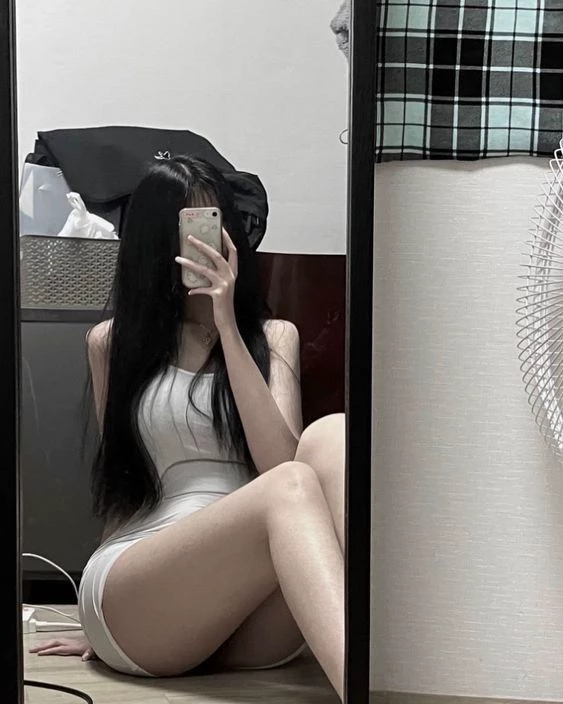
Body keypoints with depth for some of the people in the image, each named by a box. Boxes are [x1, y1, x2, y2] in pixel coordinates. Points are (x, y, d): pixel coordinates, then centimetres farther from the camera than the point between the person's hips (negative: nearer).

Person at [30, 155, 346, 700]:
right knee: (290, 489, -34)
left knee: (332, 435, -29)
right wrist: (100, 623, 26)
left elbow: (277, 458, -3)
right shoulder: (111, 342, 15)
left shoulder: (273, 336, 15)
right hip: (133, 600, -2)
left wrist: (227, 325, -6)